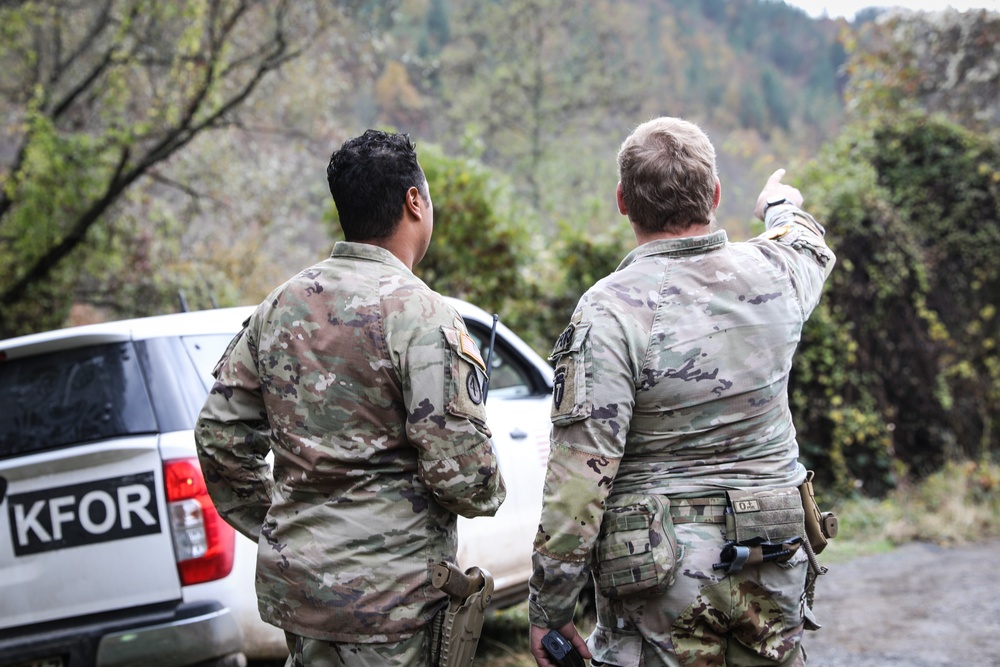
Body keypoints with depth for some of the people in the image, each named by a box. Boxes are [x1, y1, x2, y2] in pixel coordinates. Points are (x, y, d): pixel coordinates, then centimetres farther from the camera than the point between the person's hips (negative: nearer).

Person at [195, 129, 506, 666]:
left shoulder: (281, 305, 6)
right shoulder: (419, 314, -15)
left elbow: (219, 435, 10)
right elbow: (459, 470, -18)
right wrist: (489, 494, 4)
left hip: (294, 582, 7)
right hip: (388, 594, -7)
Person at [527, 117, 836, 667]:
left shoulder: (611, 311, -16)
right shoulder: (772, 275, -1)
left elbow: (580, 475, -18)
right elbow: (809, 245, 28)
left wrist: (547, 608, -10)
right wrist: (782, 204, 51)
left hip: (664, 582, -4)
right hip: (774, 572, 4)